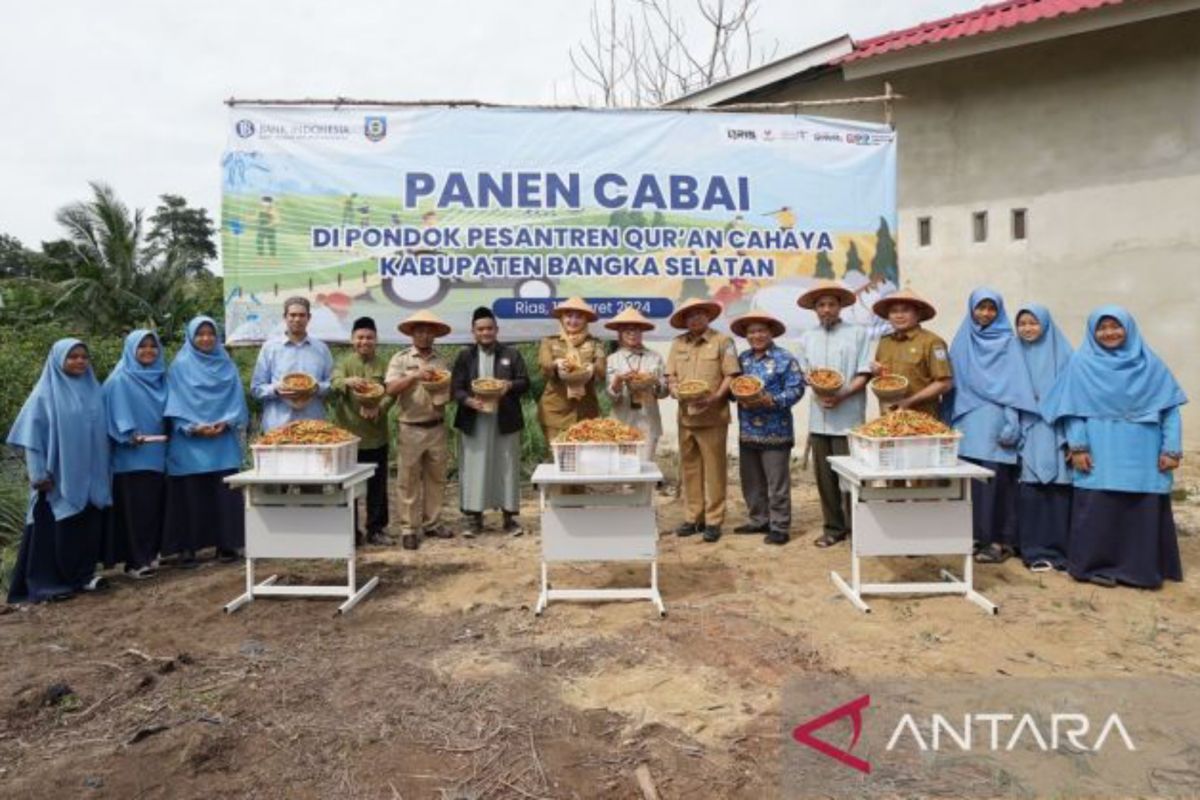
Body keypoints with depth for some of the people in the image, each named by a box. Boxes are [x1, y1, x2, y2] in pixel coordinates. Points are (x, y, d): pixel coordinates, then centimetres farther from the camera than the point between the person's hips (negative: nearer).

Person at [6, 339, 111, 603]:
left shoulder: (94, 391, 9)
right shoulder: (45, 393, -5)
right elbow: (33, 435, -7)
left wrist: (101, 471, 10)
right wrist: (40, 474, -13)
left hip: (89, 475, 5)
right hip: (58, 476, -5)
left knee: (89, 525, 7)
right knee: (56, 528, 0)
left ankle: (83, 575, 18)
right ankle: (48, 582, 10)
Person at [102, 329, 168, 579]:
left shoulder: (160, 378, 15)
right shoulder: (120, 380, -3)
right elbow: (116, 414, -10)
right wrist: (129, 435, -23)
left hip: (157, 453, 6)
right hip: (131, 455, -6)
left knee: (155, 505, 8)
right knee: (135, 507, -7)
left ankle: (150, 554, 18)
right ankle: (135, 561, -3)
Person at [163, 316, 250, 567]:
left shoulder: (227, 365, 12)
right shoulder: (179, 367, 4)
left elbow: (237, 401, 8)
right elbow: (174, 405, -1)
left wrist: (226, 423, -9)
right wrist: (193, 427, -14)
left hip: (224, 443, 2)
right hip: (189, 445, -2)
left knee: (224, 494, 1)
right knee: (190, 496, 0)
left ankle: (226, 544, 9)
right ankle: (187, 547, 7)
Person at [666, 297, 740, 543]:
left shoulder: (722, 341, -1)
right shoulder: (678, 343, 12)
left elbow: (730, 375, -5)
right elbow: (670, 376, 13)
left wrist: (714, 398, -17)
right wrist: (676, 392, -8)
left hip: (713, 416, -4)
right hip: (685, 415, 4)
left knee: (714, 469, 0)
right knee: (689, 468, 8)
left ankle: (713, 520, 8)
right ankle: (693, 517, 19)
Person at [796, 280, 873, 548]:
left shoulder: (858, 333, 0)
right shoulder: (807, 337, 13)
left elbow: (864, 374, -4)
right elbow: (804, 372, 12)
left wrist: (842, 395, -17)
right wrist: (818, 392, -8)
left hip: (848, 417, -4)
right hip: (819, 417, 4)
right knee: (824, 476, 8)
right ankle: (834, 527, 20)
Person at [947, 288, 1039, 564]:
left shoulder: (1008, 342, 2)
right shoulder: (962, 341, 13)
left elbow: (1015, 385, -4)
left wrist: (1011, 423, -13)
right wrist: (950, 419, 11)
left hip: (995, 420, -4)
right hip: (966, 420, 4)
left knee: (994, 477, -8)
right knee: (967, 477, 1)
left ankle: (1000, 540, -2)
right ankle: (973, 534, 11)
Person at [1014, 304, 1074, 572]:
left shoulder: (1063, 354, 3)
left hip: (1056, 433, -1)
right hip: (1027, 433, 1)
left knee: (1058, 489, -3)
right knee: (1030, 490, -3)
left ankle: (1059, 549, 8)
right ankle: (1036, 551, 4)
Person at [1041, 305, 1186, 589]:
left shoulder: (1151, 364, 9)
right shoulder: (1081, 363, 4)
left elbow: (1170, 407, 6)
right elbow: (1073, 409, 1)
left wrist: (1172, 448, -3)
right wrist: (1077, 446, -9)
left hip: (1143, 453, 2)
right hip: (1099, 452, -2)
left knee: (1145, 509, 3)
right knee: (1099, 509, -2)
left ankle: (1141, 567, 14)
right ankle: (1096, 564, 8)